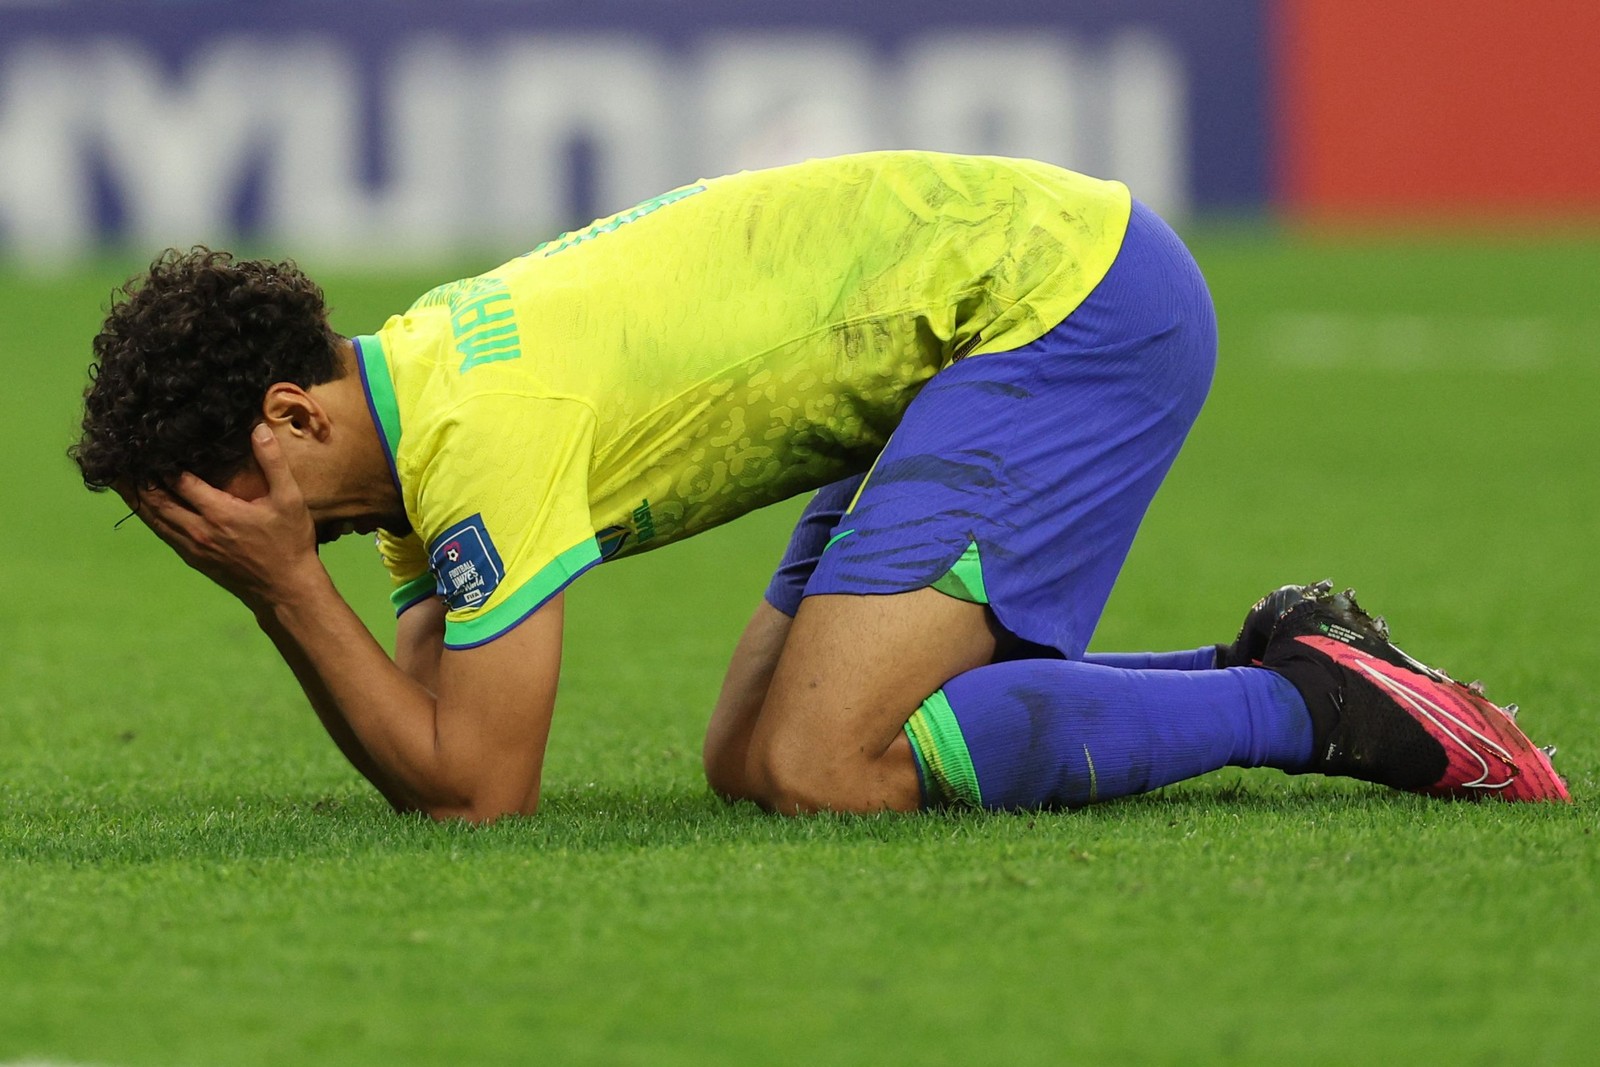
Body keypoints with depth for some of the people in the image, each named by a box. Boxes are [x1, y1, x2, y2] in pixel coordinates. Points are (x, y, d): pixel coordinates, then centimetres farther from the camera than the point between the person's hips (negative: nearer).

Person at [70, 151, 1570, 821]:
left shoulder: (481, 428, -21)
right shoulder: (423, 383, 8)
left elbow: (476, 791, -18)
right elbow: (418, 765, 12)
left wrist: (286, 584, -15)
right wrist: (281, 597, -3)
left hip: (1075, 301, -10)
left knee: (817, 768, -19)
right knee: (747, 756, 10)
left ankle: (1311, 707, -10)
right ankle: (1281, 662, 12)